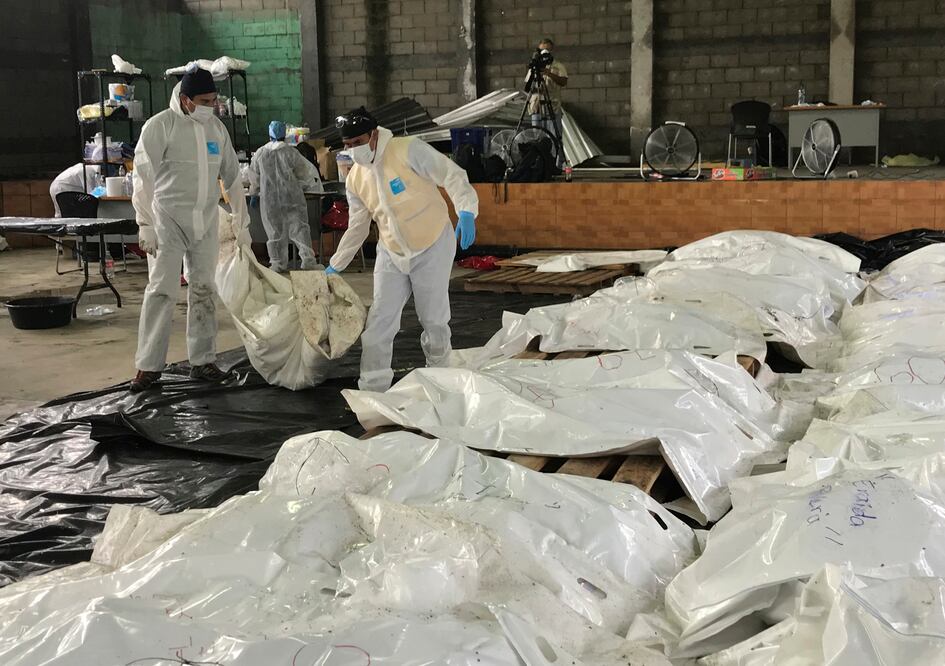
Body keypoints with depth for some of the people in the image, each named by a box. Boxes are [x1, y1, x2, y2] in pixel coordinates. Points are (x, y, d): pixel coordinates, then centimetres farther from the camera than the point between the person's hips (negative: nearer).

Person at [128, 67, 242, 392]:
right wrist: (145, 224, -14)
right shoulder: (160, 126, -9)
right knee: (162, 289, -6)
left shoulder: (216, 127, 9)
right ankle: (149, 365, -1)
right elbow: (144, 178, -10)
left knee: (203, 289, 8)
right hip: (168, 219, -5)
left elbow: (232, 174, 16)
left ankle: (203, 361, 15)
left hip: (206, 219, 5)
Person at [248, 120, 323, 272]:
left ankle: (278, 262, 11)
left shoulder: (260, 154, -1)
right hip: (291, 197, -1)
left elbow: (254, 177, 9)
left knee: (275, 230, 9)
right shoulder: (291, 152, -6)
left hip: (270, 199, 1)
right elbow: (304, 172, 5)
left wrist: (254, 194, 24)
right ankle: (308, 259, -5)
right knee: (299, 227, 2)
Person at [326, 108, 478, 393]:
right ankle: (372, 388, 5)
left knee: (433, 319, 3)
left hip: (433, 248, -5)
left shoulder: (408, 150, -18)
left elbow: (451, 175, -21)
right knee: (379, 321, -1)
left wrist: (466, 210, -37)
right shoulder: (355, 180, 1)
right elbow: (357, 227, 12)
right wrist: (335, 265, 14)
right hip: (391, 254, 5)